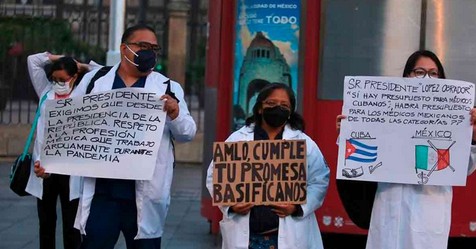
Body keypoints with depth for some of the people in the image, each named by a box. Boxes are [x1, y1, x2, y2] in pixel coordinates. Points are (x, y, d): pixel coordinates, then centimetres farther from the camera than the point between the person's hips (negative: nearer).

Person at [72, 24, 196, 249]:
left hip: (146, 194, 0)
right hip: (102, 190, 0)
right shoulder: (94, 79, 9)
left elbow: (187, 133, 5)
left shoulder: (168, 88, 7)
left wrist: (175, 114, -16)